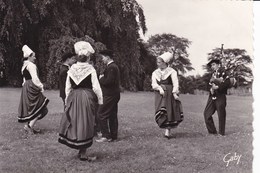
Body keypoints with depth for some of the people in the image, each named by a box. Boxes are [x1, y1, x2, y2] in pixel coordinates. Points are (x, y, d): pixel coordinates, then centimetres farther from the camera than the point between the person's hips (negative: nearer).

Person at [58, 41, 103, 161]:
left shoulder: (71, 69, 3)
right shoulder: (90, 69, -8)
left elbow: (67, 87, 7)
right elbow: (96, 87, -9)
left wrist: (67, 100, 17)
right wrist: (100, 100, 2)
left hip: (73, 98, 4)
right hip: (87, 98, -4)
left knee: (74, 123, 14)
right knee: (85, 125, 3)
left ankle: (80, 150, 21)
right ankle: (83, 154, 9)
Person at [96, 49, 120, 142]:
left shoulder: (111, 67, -17)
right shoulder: (114, 66, 16)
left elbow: (108, 81, -25)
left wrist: (101, 78, -8)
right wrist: (103, 78, 6)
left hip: (109, 95, -10)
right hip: (114, 94, 10)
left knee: (101, 114, -6)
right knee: (112, 115, 13)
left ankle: (106, 136, -4)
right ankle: (113, 135, 19)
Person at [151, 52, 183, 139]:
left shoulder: (171, 71, 2)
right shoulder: (155, 72, 13)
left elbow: (175, 83, -6)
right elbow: (154, 84, 2)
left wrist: (174, 93, -19)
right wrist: (160, 88, -18)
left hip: (170, 94, -3)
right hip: (160, 94, 3)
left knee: (170, 111, -5)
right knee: (161, 112, -9)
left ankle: (167, 131, 0)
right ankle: (167, 129, -1)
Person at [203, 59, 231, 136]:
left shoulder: (222, 72, -3)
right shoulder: (212, 74, 19)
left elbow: (227, 83, -15)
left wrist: (217, 86, -19)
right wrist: (211, 86, 0)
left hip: (220, 96, -7)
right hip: (212, 96, 7)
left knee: (221, 115, -1)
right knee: (207, 113, 1)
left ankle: (221, 133, 10)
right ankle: (212, 131, 10)